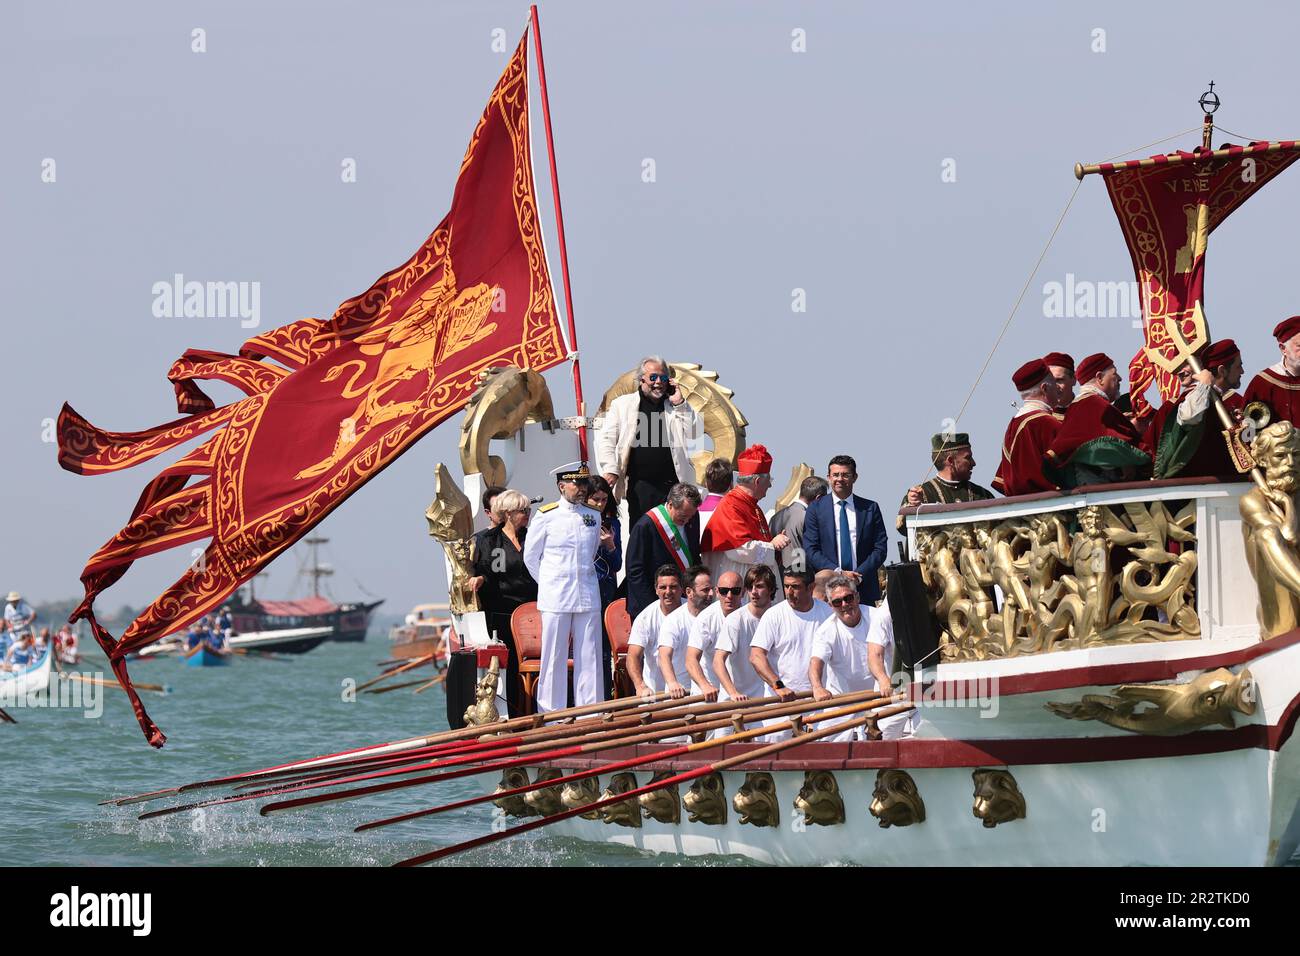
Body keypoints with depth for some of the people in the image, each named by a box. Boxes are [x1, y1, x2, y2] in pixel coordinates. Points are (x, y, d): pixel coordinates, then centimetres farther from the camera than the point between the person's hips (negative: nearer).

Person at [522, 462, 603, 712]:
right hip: (556, 598, -4)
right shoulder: (546, 516, -2)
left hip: (588, 596, 4)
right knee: (554, 656, -1)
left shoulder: (593, 517, 10)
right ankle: (551, 713, 4)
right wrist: (549, 584, 7)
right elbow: (530, 556, 5)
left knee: (589, 656, 3)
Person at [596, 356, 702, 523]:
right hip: (639, 484, -1)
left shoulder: (676, 406, 14)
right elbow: (606, 439, 5)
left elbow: (694, 432, 4)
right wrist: (610, 470, -8)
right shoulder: (623, 404, 8)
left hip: (673, 484, 1)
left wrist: (680, 404, -3)